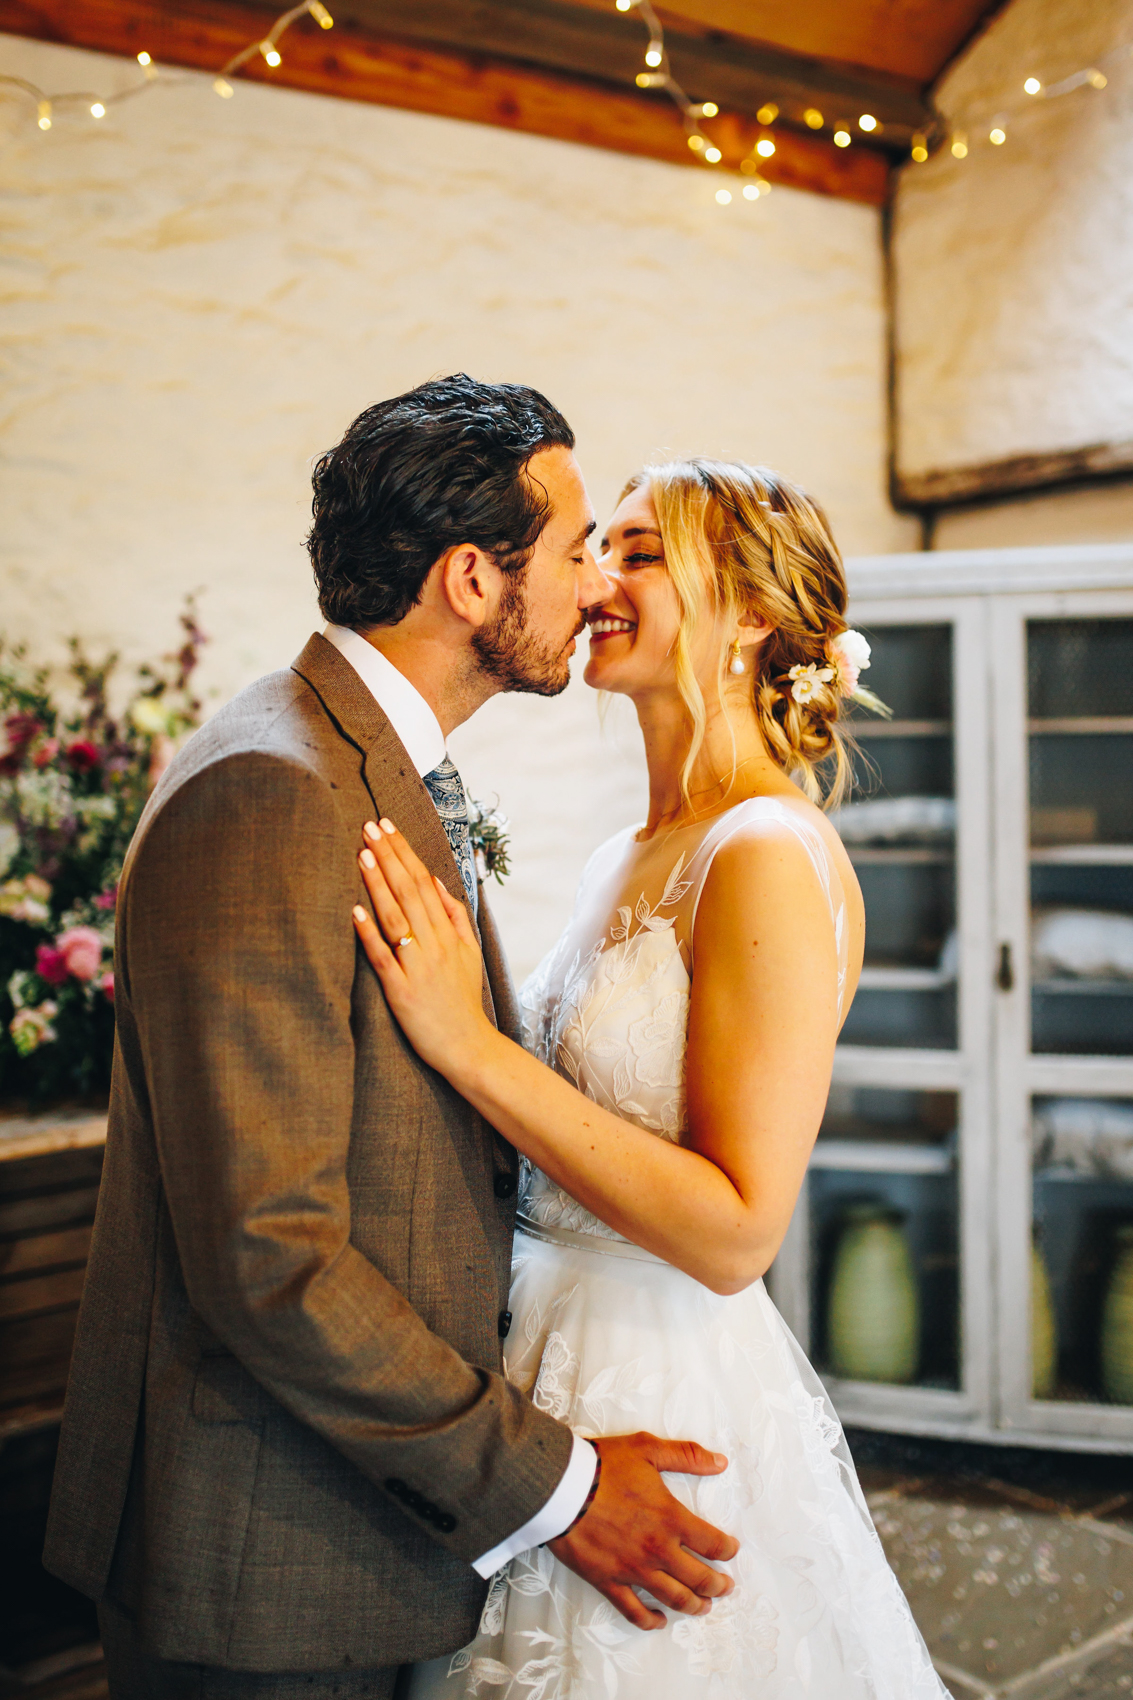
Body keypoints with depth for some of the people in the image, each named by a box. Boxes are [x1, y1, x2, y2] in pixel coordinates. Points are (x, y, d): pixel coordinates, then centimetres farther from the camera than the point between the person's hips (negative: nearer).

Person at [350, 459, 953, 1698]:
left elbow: (736, 1231, -24)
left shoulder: (771, 857, -19)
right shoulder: (624, 861, 6)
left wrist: (468, 1041, -24)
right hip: (561, 1356, 8)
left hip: (663, 1402, -8)